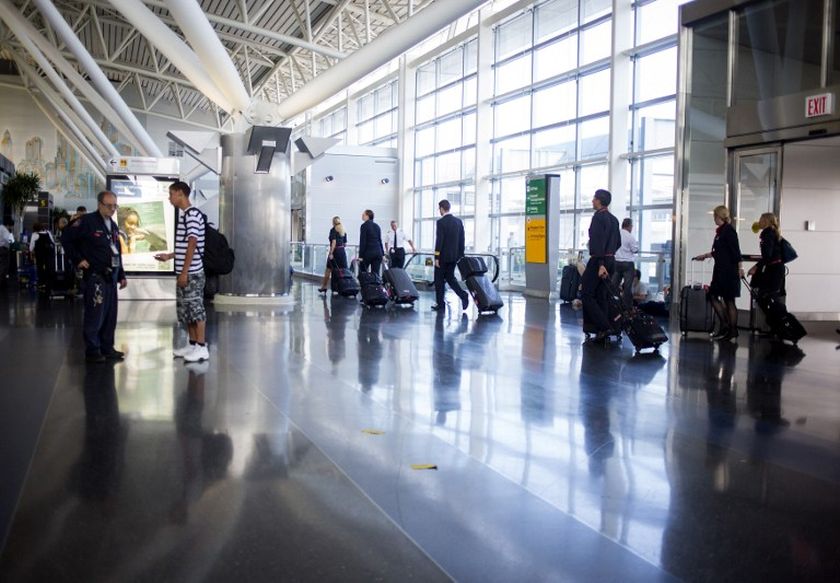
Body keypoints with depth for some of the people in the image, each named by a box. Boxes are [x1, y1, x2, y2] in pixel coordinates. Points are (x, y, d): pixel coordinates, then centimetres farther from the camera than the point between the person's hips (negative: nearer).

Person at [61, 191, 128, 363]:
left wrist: (121, 275, 16)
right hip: (95, 277, -8)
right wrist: (78, 260, -11)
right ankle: (92, 351, 5)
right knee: (95, 316, -4)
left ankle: (107, 348, 20)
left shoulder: (113, 226, 15)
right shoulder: (87, 221, -9)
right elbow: (66, 239, -10)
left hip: (110, 277, 8)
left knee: (110, 316, 11)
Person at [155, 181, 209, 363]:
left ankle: (202, 347, 0)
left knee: (195, 307, -5)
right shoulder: (184, 215, 16)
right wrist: (169, 256, 24)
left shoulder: (192, 214, -14)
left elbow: (192, 245, -18)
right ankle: (192, 344, 21)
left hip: (192, 273, -10)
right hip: (186, 272, 10)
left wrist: (184, 272, -19)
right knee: (184, 309, 13)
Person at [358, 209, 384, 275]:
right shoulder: (377, 226, 13)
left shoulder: (364, 226, -6)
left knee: (362, 272, 5)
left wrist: (360, 256, -10)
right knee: (376, 273, 4)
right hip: (378, 252, 6)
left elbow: (362, 241, -10)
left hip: (368, 252, -6)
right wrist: (382, 254, 20)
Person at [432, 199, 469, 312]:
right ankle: (463, 295, -3)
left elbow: (439, 240, -16)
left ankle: (440, 305, 7)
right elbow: (462, 239, 9)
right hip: (454, 256, 6)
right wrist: (461, 255, 15)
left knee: (439, 280, 4)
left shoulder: (441, 222, -13)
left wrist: (437, 257, -13)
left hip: (443, 256, -6)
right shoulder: (458, 221, 7)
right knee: (450, 277, 17)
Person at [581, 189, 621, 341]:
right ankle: (601, 332, 8)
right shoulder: (613, 219, 14)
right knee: (601, 296, 10)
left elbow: (598, 241, -19)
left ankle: (603, 327, -13)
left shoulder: (598, 217, -11)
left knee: (586, 295, -4)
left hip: (598, 260, -9)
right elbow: (618, 242, 20)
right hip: (611, 260, 9)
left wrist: (600, 264, -23)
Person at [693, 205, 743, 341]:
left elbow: (736, 250, -18)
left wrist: (739, 268, -21)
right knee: (713, 295, 9)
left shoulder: (729, 230, -12)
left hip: (729, 271, -9)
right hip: (720, 270, 9)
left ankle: (732, 331, 6)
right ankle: (725, 327, 16)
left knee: (729, 300, -3)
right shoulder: (720, 231, 13)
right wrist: (705, 256, 32)